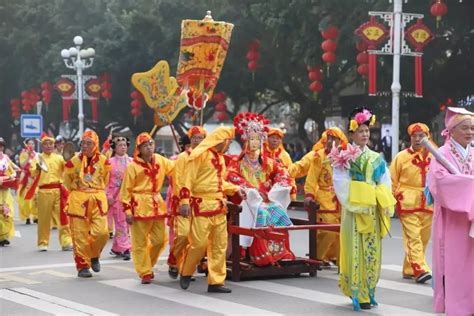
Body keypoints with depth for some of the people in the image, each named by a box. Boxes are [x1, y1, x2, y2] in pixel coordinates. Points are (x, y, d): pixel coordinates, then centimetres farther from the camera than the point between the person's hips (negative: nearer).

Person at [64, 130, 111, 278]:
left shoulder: (103, 161, 0)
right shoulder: (74, 161, -4)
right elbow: (68, 181, 11)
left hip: (98, 199, 1)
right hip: (78, 199, -1)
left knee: (102, 232, -8)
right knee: (80, 235, 1)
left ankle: (94, 255, 20)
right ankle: (82, 266, 11)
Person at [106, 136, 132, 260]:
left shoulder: (131, 161, 6)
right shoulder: (110, 162, -2)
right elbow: (106, 180, -2)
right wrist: (108, 196, -7)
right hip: (116, 195, -3)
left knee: (124, 222, 6)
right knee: (121, 222, -4)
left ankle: (116, 248, 18)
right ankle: (125, 248, -6)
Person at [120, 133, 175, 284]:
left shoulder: (160, 160, 6)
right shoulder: (133, 166, -9)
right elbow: (126, 189, -7)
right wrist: (127, 210, -11)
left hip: (157, 204, 5)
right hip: (140, 206, -5)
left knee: (160, 239, 9)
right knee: (140, 242, 1)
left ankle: (147, 264, 29)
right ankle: (145, 273, 10)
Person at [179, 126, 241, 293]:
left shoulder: (220, 157, 17)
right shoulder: (200, 154, -9)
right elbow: (188, 179, -14)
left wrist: (235, 189, 19)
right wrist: (184, 201, -20)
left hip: (218, 206, 8)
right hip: (202, 205, -8)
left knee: (220, 245, 5)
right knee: (200, 243, -8)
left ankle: (216, 281, 10)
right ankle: (185, 273, 15)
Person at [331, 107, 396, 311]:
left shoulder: (376, 158, 11)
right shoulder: (344, 158, -3)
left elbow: (385, 184, 10)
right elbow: (341, 185, -8)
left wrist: (383, 204, -4)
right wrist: (355, 203, -15)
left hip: (372, 212, 4)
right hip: (354, 211, -4)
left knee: (372, 252, 6)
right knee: (356, 252, -4)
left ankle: (368, 291, 17)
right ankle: (358, 294, 0)